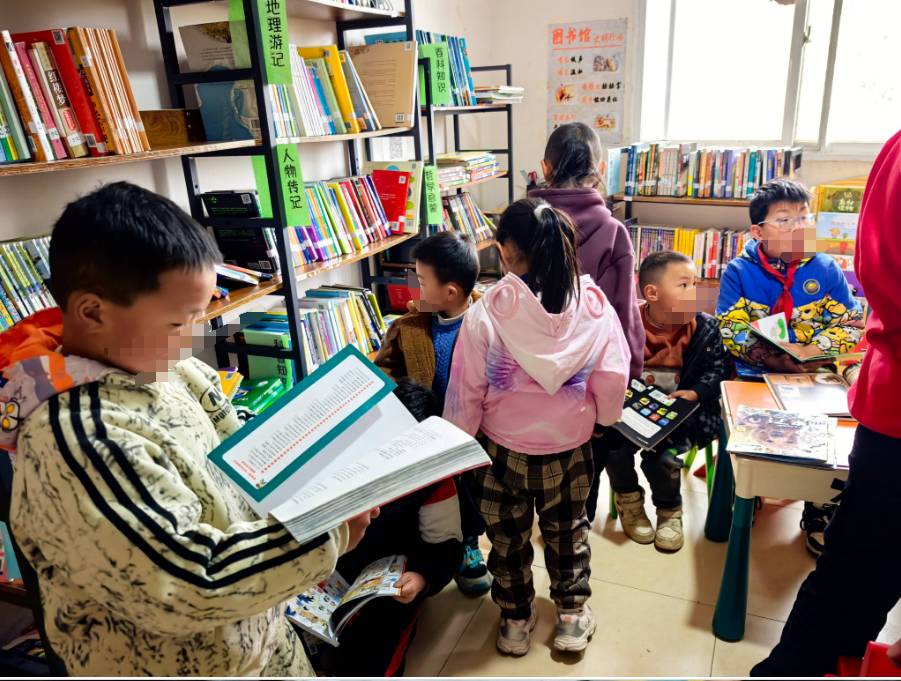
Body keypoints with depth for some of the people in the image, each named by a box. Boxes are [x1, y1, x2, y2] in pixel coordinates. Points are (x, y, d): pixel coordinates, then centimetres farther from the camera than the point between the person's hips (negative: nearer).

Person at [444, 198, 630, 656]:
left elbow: (466, 393, -15)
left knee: (508, 536, 22)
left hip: (503, 450, -2)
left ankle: (516, 620, 41)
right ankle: (572, 615, 42)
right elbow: (613, 381, -10)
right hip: (570, 447, 2)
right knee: (567, 531, 25)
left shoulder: (486, 313, -23)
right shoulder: (594, 305, -17)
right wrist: (603, 418, 11)